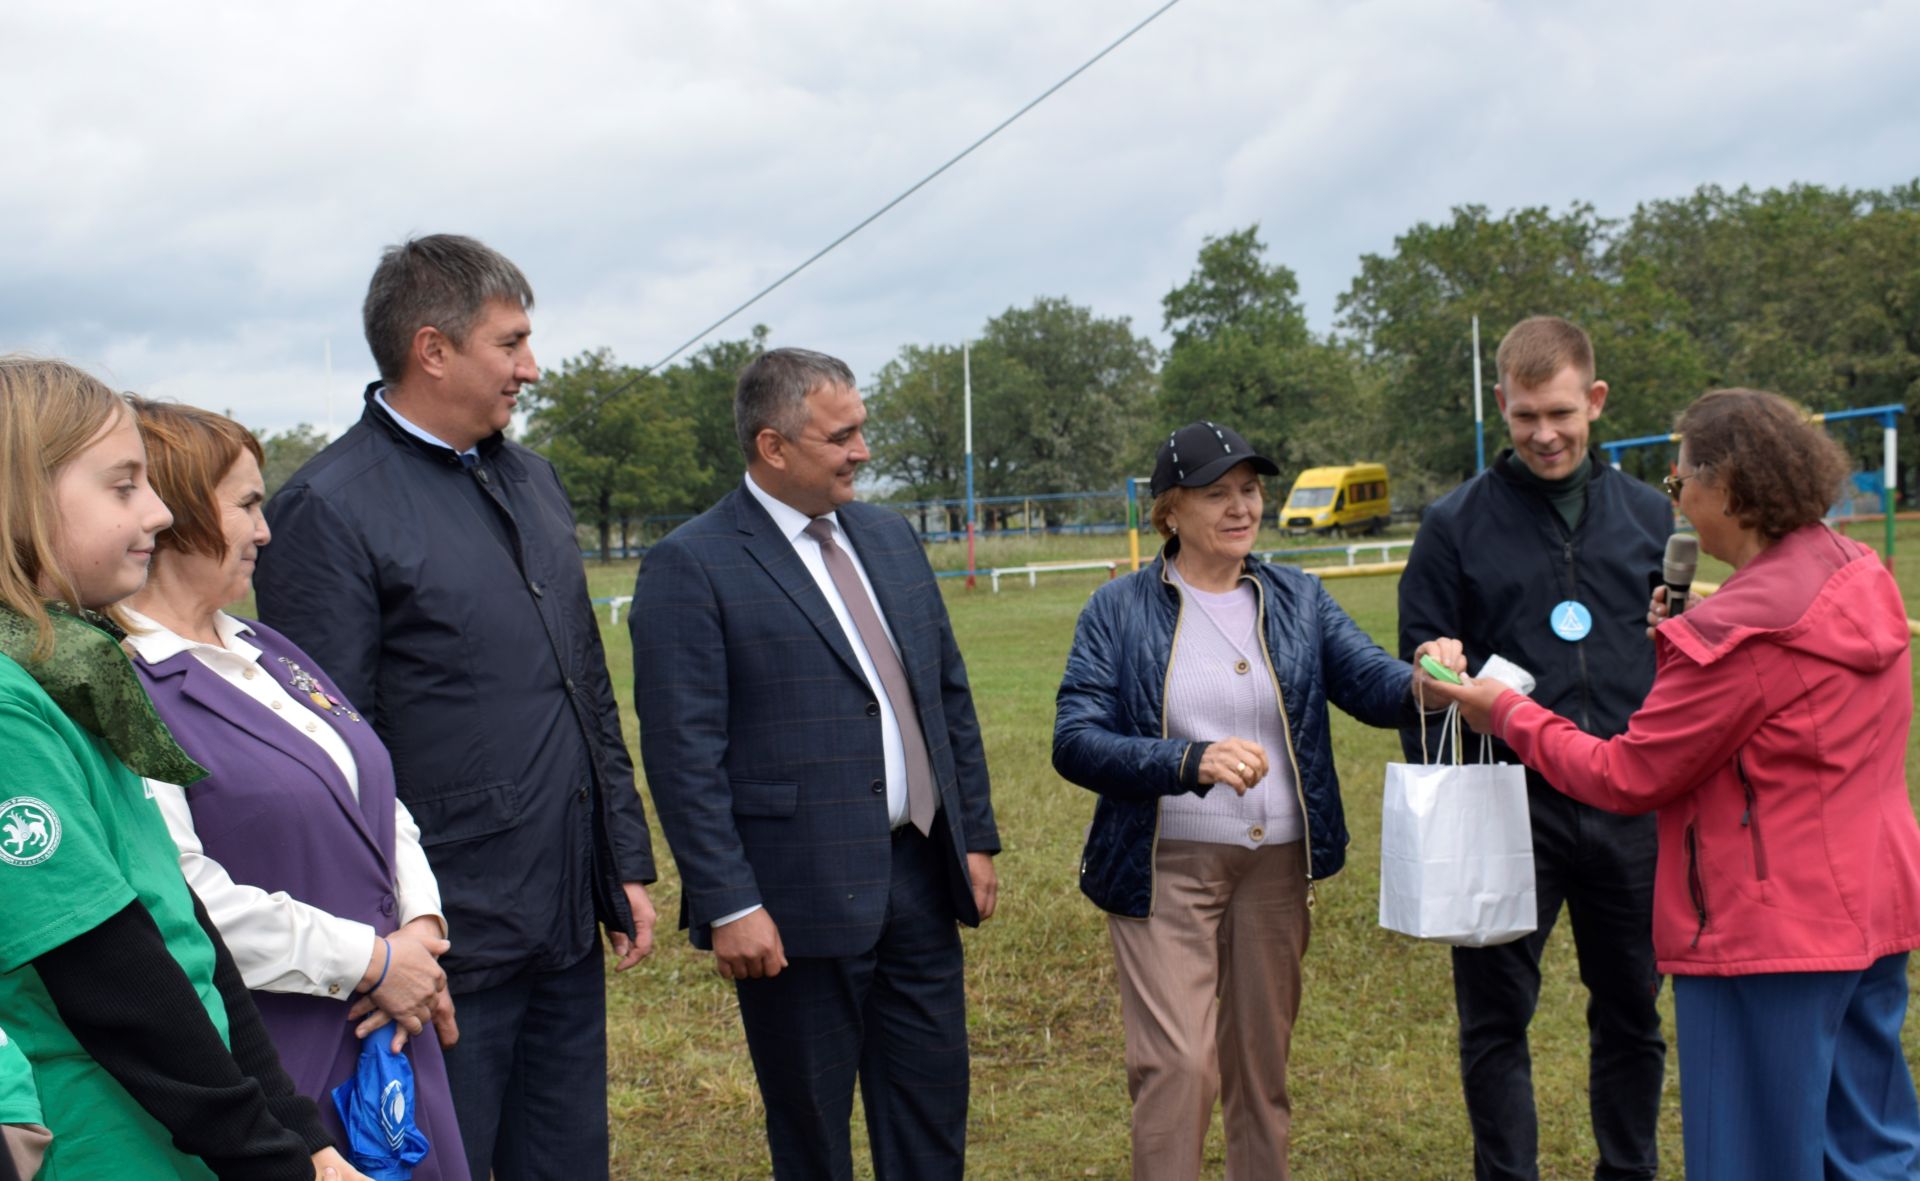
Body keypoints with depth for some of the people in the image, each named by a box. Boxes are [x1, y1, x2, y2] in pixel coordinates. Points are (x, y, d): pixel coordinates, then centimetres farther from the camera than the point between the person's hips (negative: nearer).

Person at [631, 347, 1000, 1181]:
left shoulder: (888, 537, 11)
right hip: (801, 896, -6)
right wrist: (727, 905, -16)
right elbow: (683, 755, -14)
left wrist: (976, 837, 12)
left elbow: (950, 696, 15)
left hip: (919, 877, 6)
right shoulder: (690, 567, -11)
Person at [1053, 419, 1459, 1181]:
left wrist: (1423, 681, -32)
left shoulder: (1297, 599, 6)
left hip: (1277, 862, 4)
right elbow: (1075, 742, -13)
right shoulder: (1119, 611, -4)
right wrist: (1191, 760, -27)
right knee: (1179, 1065, -10)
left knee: (1262, 1065, 14)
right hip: (1167, 864, -3)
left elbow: (1370, 684, -8)